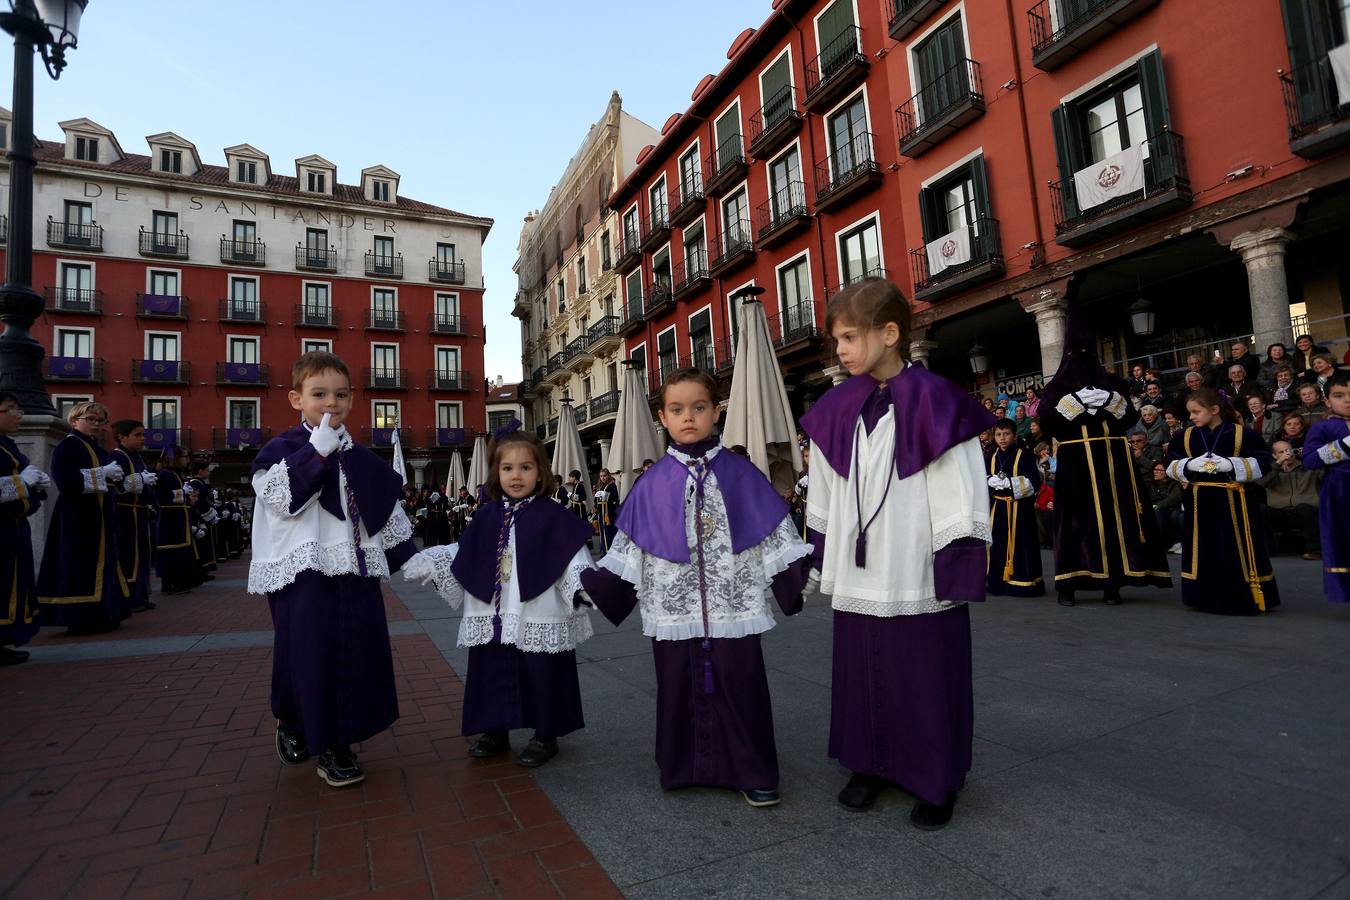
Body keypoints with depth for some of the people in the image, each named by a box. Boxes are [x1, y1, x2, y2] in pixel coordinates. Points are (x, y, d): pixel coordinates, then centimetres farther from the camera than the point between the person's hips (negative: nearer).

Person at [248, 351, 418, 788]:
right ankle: (292, 723, 29)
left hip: (355, 572, 5)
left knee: (358, 654, 7)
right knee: (308, 655, 1)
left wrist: (412, 558, 14)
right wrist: (318, 450, -22)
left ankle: (335, 744, 25)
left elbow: (386, 511, 16)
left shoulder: (360, 459, 11)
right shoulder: (282, 448, -3)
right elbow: (283, 498, -21)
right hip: (304, 573, -5)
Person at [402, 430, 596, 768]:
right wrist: (428, 563, 12)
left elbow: (572, 555, -12)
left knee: (542, 676, 5)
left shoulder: (553, 517, -8)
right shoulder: (486, 516, 6)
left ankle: (546, 736, 24)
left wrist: (585, 583, -27)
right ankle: (495, 731, 34)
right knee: (490, 674, 15)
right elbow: (463, 555, 15)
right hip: (492, 617, 5)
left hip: (538, 618, -4)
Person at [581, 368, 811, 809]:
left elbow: (774, 533, 3)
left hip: (733, 607, -1)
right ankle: (686, 768, 31)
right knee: (680, 688, 12)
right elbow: (628, 547, 6)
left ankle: (752, 773, 24)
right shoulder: (652, 483, 3)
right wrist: (593, 587, 1)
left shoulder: (740, 473, 1)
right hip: (674, 610, 1)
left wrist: (799, 575, -6)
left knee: (740, 687, 6)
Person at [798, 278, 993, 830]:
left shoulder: (933, 402, -11)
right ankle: (870, 766, 35)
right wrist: (819, 562, 12)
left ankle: (937, 782, 30)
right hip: (857, 577, 5)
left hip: (917, 578, -5)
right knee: (861, 674, 15)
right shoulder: (837, 410, 4)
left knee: (927, 680, 9)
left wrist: (959, 573, -12)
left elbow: (960, 499, -10)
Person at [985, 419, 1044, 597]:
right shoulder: (992, 457, 11)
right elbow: (982, 480, 13)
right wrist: (991, 481, -9)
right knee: (998, 544, 8)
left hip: (1020, 507, -5)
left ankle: (1024, 582, 7)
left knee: (1020, 545, -2)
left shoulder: (1024, 455, -4)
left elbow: (1034, 482, -11)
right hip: (998, 507, 5)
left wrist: (1008, 482, -17)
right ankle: (998, 581, 18)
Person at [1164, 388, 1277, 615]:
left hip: (1234, 501, -3)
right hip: (1200, 502, 3)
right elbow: (1170, 466, 6)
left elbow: (1262, 463, -6)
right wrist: (1190, 464, -13)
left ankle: (1248, 599, 16)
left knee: (1238, 549, 2)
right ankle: (1207, 598, 19)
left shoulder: (1242, 434, -5)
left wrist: (1231, 464, -19)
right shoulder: (1185, 437, 4)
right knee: (1203, 550, 8)